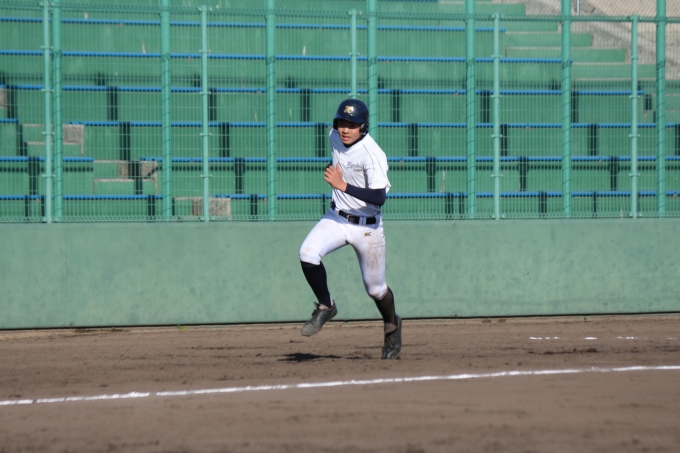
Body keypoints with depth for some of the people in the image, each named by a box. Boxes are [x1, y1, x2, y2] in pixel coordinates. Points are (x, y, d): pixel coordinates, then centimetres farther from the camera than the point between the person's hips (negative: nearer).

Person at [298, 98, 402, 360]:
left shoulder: (372, 154, -24)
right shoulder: (335, 137, -4)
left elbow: (379, 198, -33)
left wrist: (344, 186, -39)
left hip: (367, 226, -5)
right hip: (337, 218, 5)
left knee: (374, 287, 6)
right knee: (307, 254, -22)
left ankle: (391, 326, 37)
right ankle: (326, 306, 1)